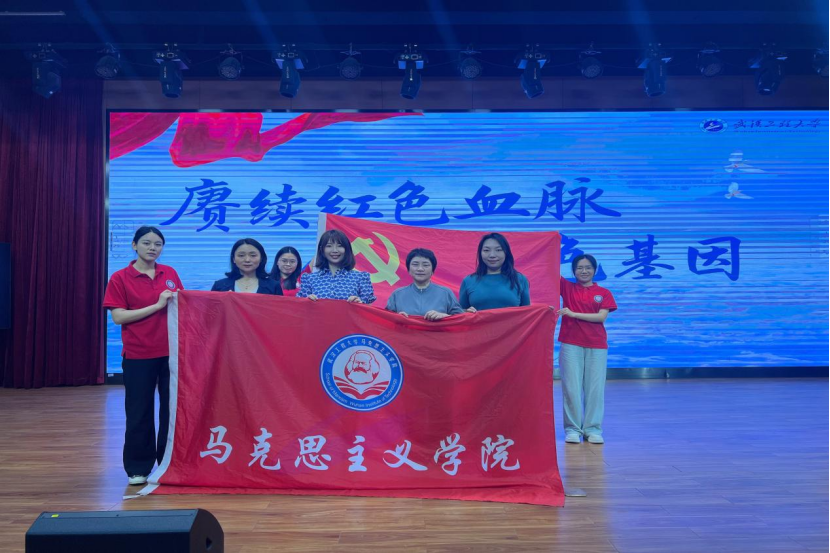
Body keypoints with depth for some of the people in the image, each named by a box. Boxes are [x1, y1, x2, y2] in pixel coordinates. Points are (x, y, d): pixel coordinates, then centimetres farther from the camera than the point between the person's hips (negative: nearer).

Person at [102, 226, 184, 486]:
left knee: (172, 409, 8)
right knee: (139, 412, 5)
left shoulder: (170, 273, 7)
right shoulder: (120, 278, -4)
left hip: (170, 351, 3)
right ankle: (138, 468, 20)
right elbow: (118, 317, -12)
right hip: (138, 355, -3)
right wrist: (157, 305, -17)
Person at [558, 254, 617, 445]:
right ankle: (572, 429, 9)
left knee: (595, 388, 2)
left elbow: (602, 316, -6)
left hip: (596, 345, 1)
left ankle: (593, 429, 13)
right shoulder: (567, 287, 7)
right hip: (571, 344, 0)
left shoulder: (604, 293, 7)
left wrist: (573, 314, -12)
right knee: (571, 387, 0)